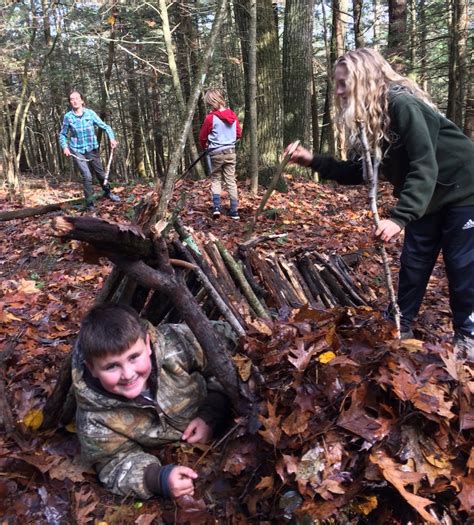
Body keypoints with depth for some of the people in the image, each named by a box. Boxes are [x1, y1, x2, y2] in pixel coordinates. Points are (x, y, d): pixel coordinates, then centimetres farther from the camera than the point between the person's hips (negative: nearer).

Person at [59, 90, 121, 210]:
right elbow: (62, 134, 5)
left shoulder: (90, 113, -7)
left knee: (101, 173, 14)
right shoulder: (68, 117, -7)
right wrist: (65, 147, -11)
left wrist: (112, 138, -19)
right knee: (87, 176, -13)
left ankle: (107, 192, 42)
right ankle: (89, 202, 5)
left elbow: (105, 126, -3)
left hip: (92, 150, 2)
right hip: (77, 151, -2)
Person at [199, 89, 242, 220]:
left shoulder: (210, 117, -13)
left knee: (215, 179, 13)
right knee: (231, 181, 8)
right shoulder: (232, 115, 1)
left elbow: (202, 136, -3)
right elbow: (239, 133, 9)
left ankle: (216, 207, -3)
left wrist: (205, 146, 18)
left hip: (216, 153, -4)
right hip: (231, 152, 4)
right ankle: (234, 212, 6)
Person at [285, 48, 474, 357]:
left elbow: (425, 167, -35)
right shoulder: (366, 118, -3)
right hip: (425, 198, 7)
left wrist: (399, 217, -43)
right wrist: (313, 161, -8)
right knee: (413, 263, 9)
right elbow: (357, 172, 1)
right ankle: (400, 328, 21)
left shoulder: (403, 105, -28)